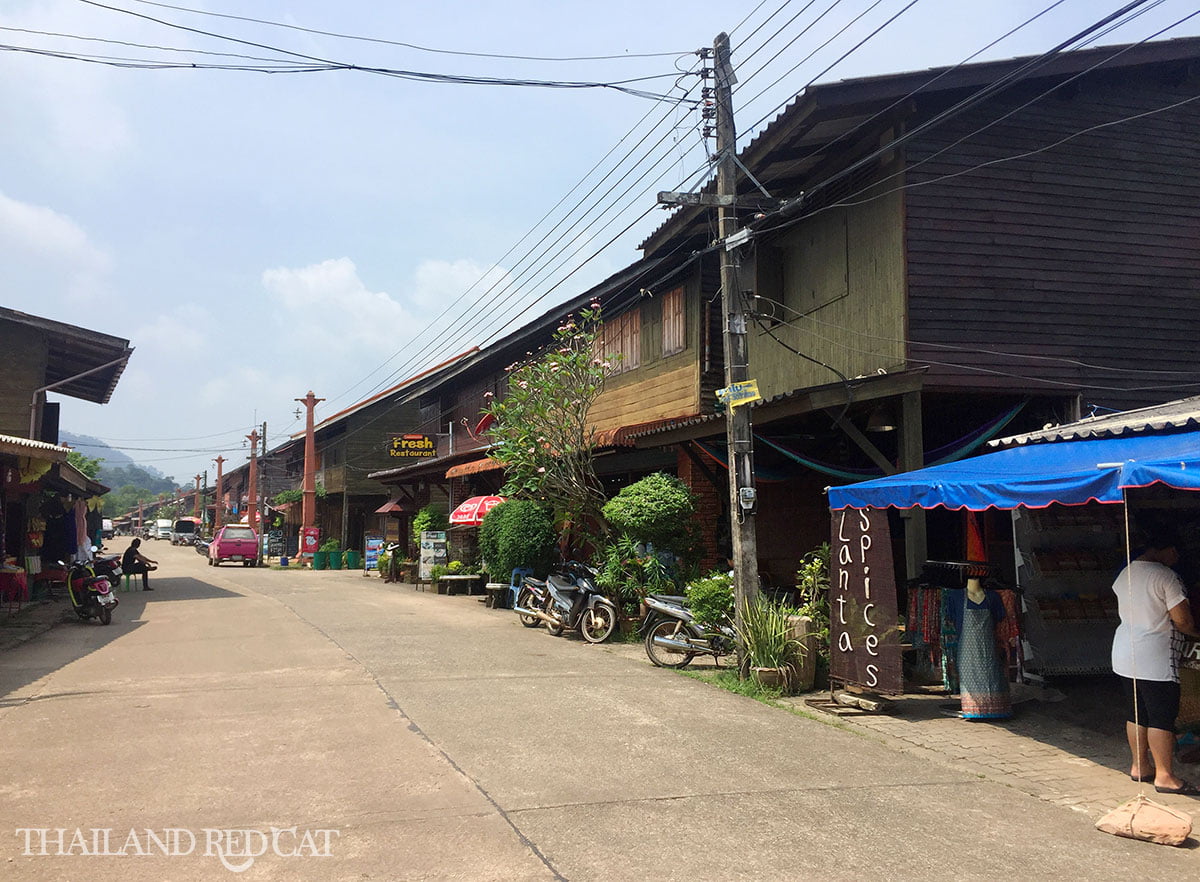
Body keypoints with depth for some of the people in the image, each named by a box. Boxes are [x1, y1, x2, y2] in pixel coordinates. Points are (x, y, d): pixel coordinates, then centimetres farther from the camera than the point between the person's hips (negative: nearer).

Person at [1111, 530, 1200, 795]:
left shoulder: (1125, 573, 8)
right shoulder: (1165, 576, -16)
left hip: (1124, 654, 8)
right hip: (1154, 660, -8)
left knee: (1136, 713, 15)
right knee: (1162, 718, -1)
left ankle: (1139, 766, 23)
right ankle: (1165, 776, 4)